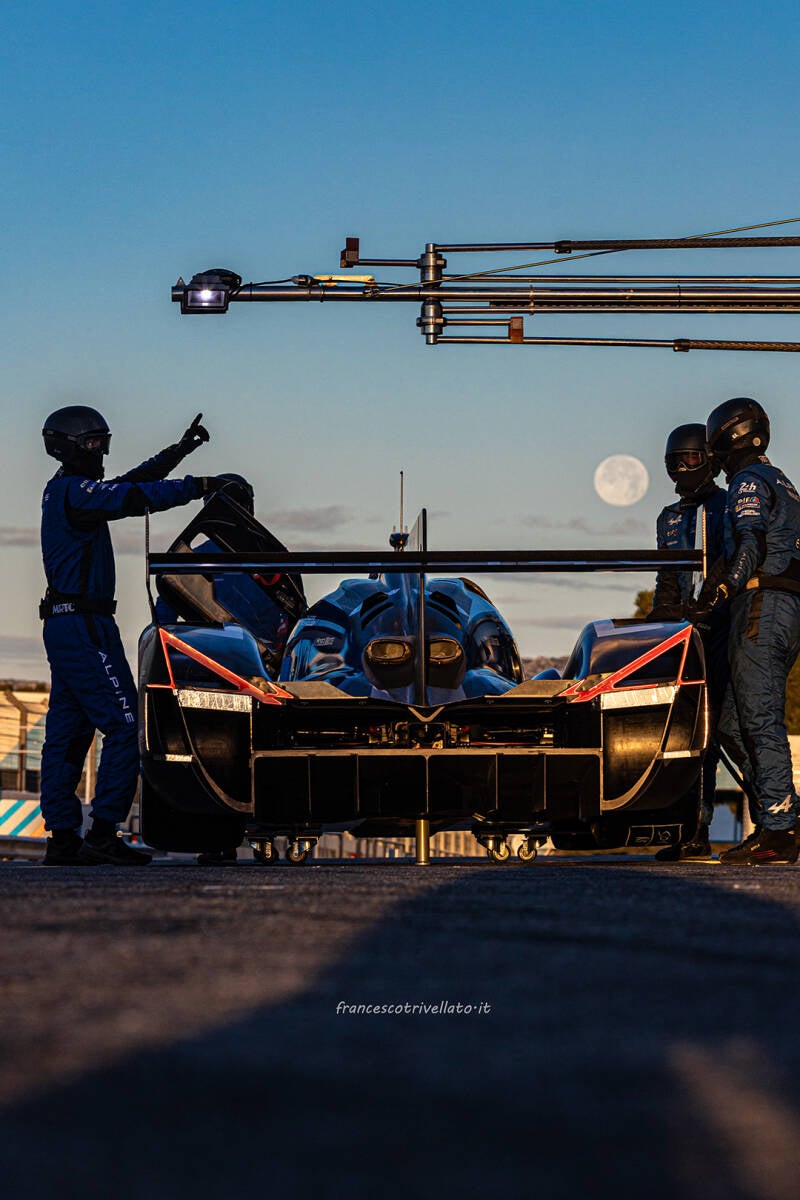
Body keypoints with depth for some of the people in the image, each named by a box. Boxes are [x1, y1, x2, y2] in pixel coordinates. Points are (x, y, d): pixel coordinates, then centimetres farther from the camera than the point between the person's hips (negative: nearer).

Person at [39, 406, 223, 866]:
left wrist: (177, 452, 23)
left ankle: (62, 837, 8)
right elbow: (134, 498, -23)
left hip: (64, 626, 11)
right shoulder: (73, 491, -12)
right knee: (125, 725, -11)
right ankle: (103, 833, -14)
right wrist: (196, 487, -17)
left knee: (67, 732, 8)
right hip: (85, 625, -11)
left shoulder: (63, 490, 18)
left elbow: (130, 484, 25)